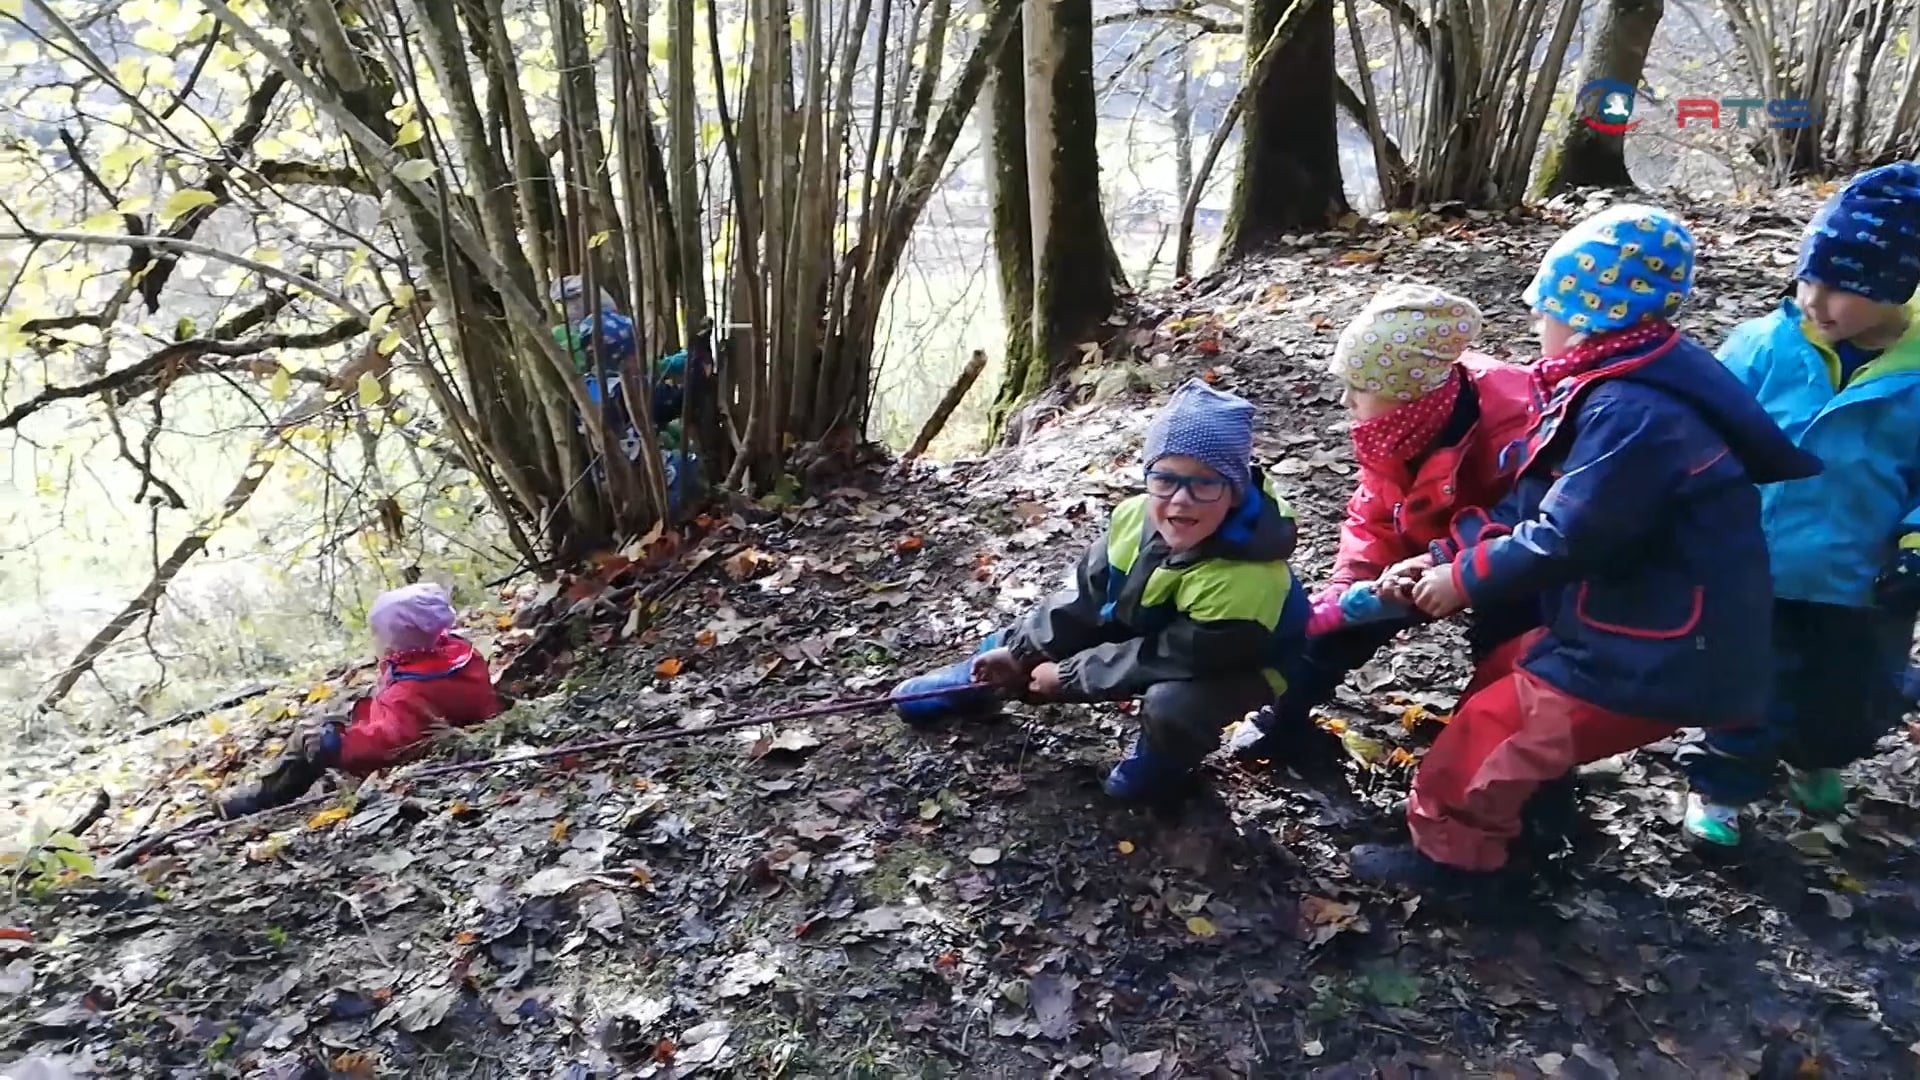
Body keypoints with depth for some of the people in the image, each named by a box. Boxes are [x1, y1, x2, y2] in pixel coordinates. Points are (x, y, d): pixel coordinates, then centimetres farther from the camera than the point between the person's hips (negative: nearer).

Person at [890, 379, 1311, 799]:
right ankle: (974, 681, 34)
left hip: (1236, 669, -6)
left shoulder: (1246, 578, -41)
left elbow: (1164, 659, -30)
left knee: (1169, 703, -35)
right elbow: (1086, 596, -6)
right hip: (1149, 629, 6)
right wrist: (1018, 651, -5)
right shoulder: (1137, 516, -24)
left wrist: (1067, 675, -22)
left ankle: (1160, 767, 1)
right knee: (1045, 636, 2)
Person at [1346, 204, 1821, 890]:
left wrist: (1464, 580, -11)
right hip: (1633, 627, 9)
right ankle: (1531, 804, 41)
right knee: (1503, 677, 22)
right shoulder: (1624, 390, 7)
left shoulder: (1633, 414, -27)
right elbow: (1534, 506, 7)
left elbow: (1565, 539, -26)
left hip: (1656, 656, -9)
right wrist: (1444, 557, -1)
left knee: (1490, 729, 0)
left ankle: (1449, 850, 20)